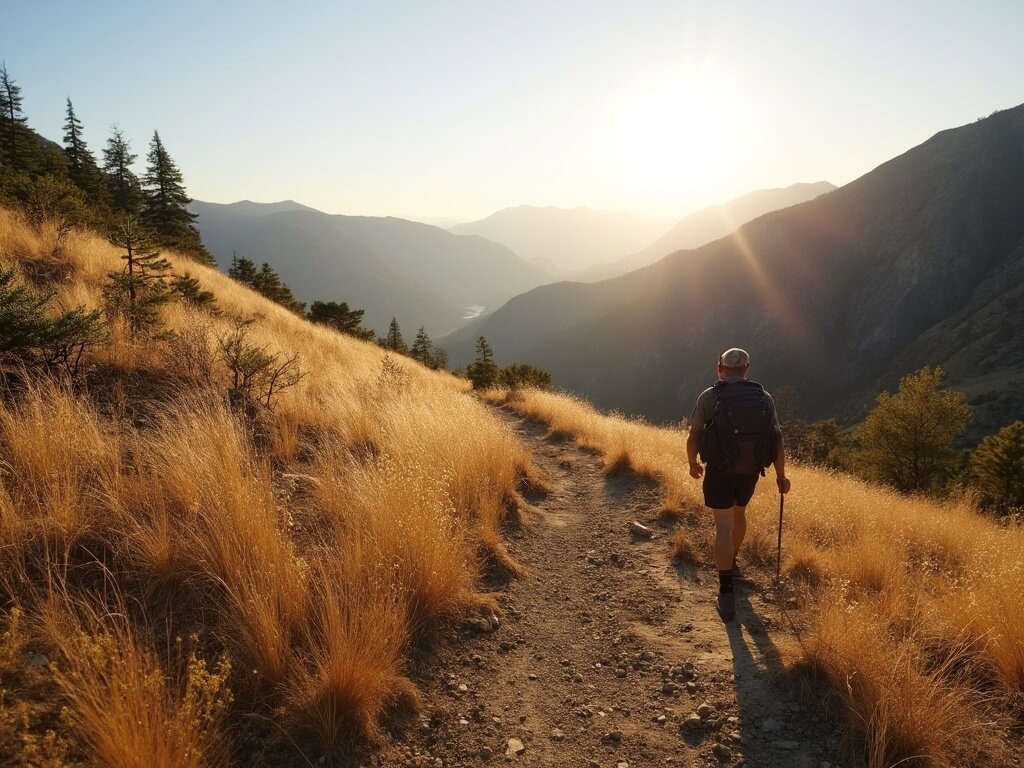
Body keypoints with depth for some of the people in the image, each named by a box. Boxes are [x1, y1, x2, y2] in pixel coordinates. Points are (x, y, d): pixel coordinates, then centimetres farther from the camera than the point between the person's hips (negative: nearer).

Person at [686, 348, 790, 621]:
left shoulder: (709, 396, -9)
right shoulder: (764, 398, 0)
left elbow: (693, 437, -8)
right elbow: (778, 439, 0)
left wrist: (693, 464, 10)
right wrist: (781, 475, 10)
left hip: (719, 470, -3)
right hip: (750, 470, 4)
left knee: (724, 527, -1)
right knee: (739, 513, 28)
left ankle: (727, 594, -7)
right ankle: (730, 562, 48)